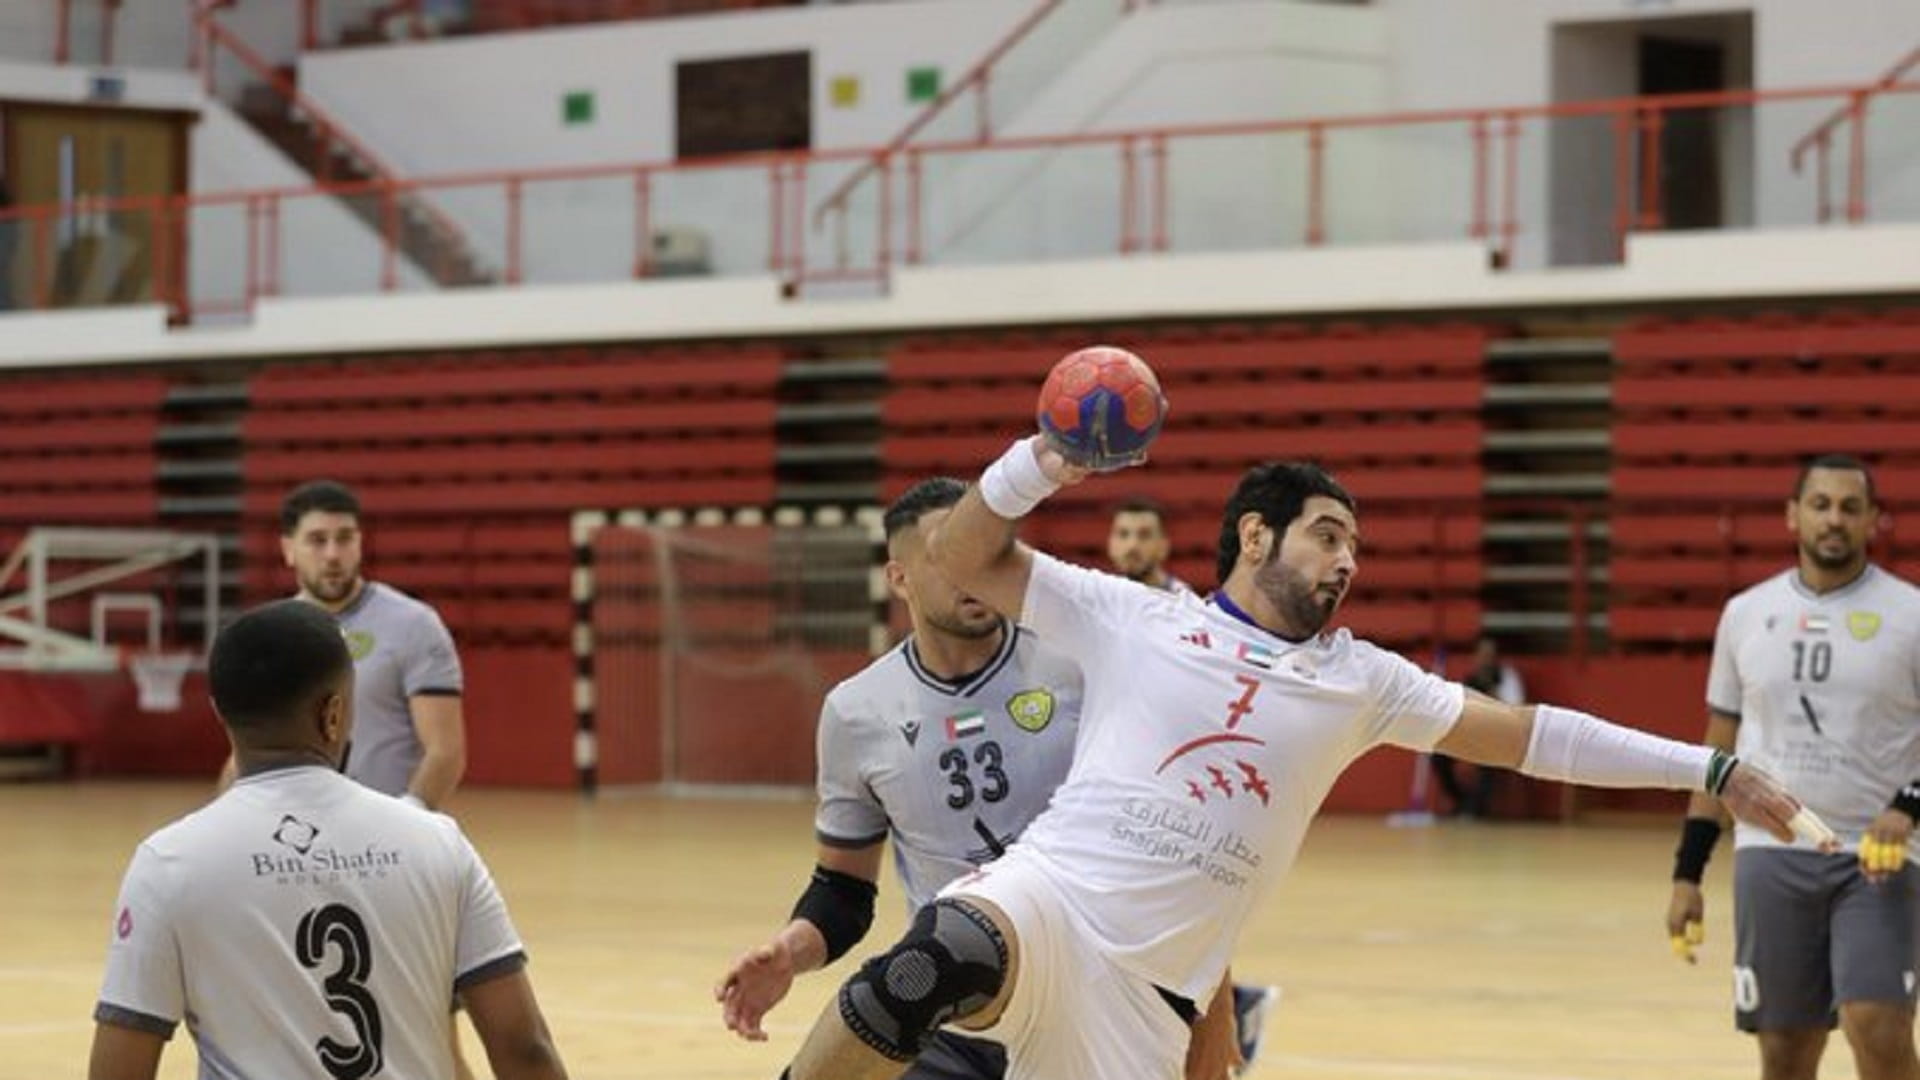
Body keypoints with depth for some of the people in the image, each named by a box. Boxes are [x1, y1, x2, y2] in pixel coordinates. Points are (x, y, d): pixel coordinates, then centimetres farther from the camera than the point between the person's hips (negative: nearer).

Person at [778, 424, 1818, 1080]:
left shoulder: (1356, 680, 16)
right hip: (1042, 903, -4)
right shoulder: (1135, 619, 8)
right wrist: (1036, 467, -11)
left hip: (1143, 996, 4)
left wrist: (1710, 769, 14)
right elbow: (961, 557, 8)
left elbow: (1525, 734, 17)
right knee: (942, 961, -41)